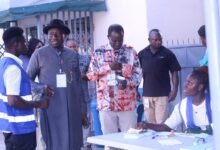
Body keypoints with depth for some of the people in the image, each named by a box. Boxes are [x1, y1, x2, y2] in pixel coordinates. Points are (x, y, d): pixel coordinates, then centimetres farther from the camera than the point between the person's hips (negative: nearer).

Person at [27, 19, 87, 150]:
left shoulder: (73, 55, 9)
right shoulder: (39, 54, -1)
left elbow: (78, 84, 13)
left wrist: (83, 108, 11)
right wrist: (41, 87, -17)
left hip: (73, 108, 4)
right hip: (51, 108, -3)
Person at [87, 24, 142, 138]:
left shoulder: (130, 51, 5)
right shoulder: (99, 52, 5)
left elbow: (138, 74, 4)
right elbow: (90, 75, 2)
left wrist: (127, 82, -16)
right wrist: (109, 67, -10)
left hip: (127, 103, 0)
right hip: (106, 103, 0)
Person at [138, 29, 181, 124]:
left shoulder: (167, 54, -1)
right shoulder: (141, 54, 5)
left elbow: (174, 72, 0)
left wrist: (174, 90, -10)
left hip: (163, 94, -2)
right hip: (147, 94, 3)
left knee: (161, 122, -3)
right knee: (150, 123, 11)